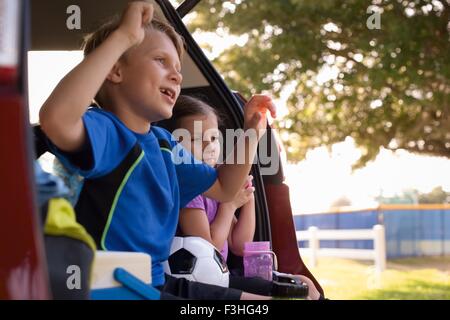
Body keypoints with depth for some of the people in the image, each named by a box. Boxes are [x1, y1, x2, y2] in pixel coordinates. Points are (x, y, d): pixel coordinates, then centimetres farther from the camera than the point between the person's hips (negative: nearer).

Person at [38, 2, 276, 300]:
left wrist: (251, 132, 8)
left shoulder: (165, 143, 13)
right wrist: (123, 37, -34)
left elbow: (223, 188, 25)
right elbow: (56, 118, -41)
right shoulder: (103, 130, -16)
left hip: (158, 283, 10)